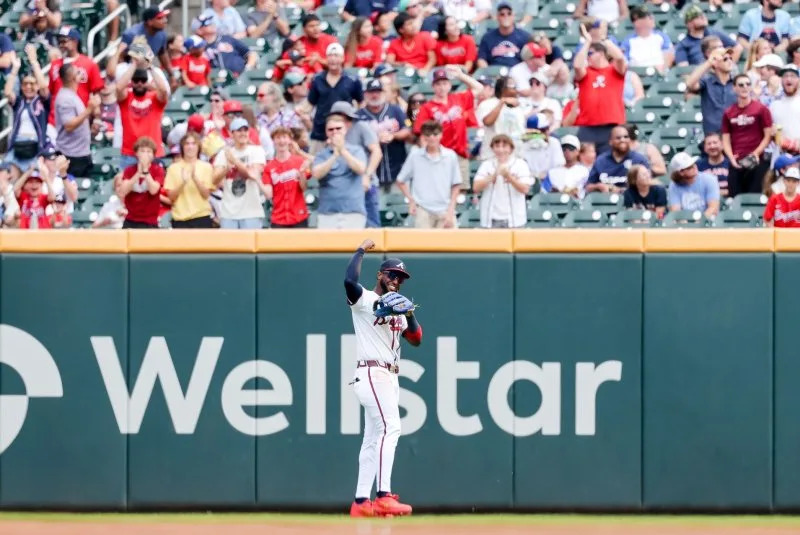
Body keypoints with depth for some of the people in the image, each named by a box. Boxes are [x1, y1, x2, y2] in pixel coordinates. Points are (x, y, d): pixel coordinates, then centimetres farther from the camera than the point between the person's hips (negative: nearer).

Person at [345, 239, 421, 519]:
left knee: (374, 439, 8)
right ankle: (384, 496, -30)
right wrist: (361, 251, -12)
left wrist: (410, 315, -3)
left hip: (390, 378, 9)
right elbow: (350, 280, -25)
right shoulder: (364, 300, -3)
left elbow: (416, 339, 15)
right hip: (371, 374, -9)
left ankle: (361, 502, 9)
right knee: (390, 428, -21)